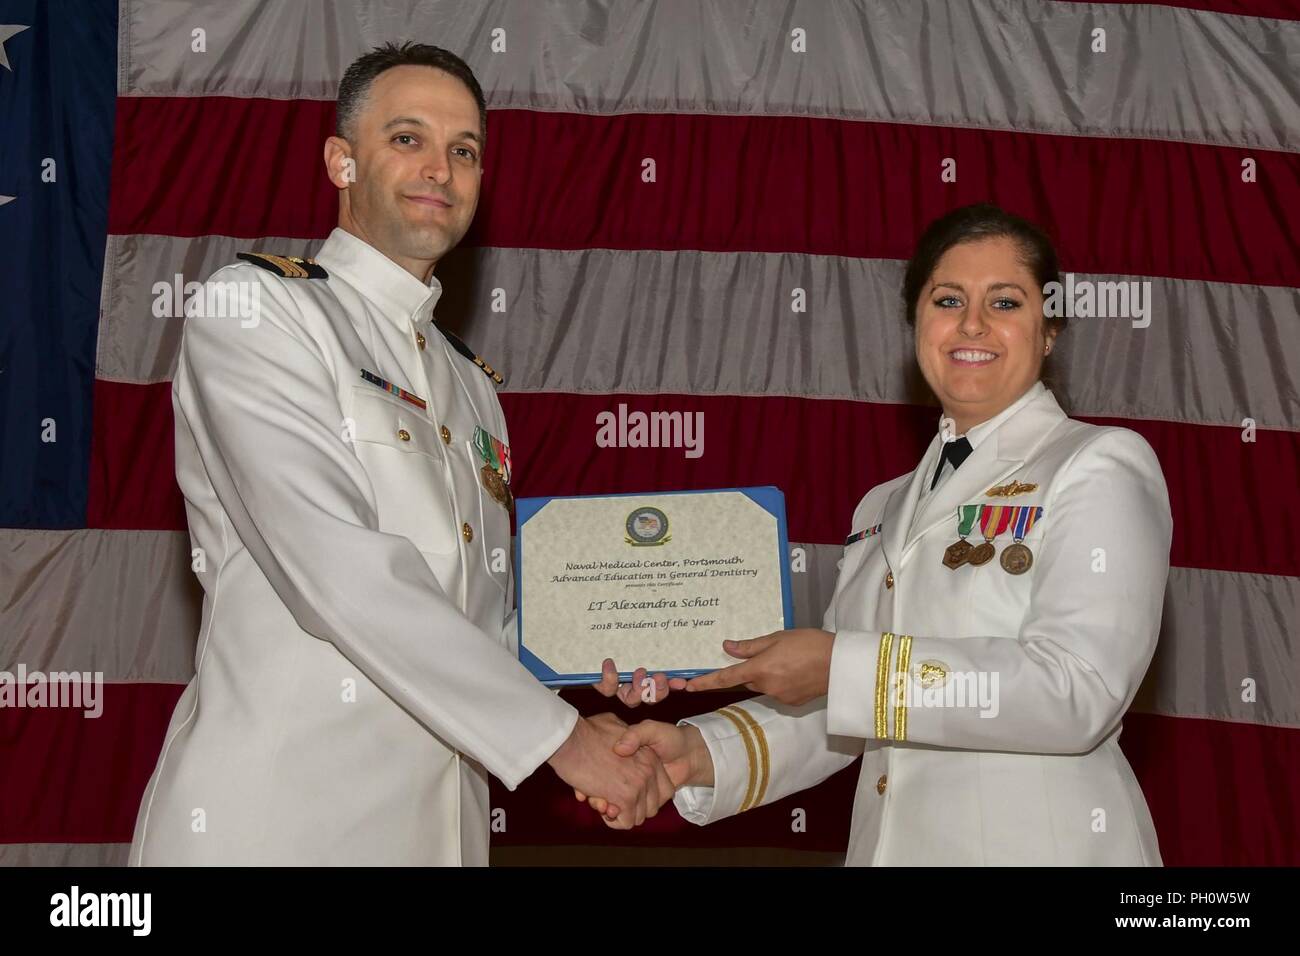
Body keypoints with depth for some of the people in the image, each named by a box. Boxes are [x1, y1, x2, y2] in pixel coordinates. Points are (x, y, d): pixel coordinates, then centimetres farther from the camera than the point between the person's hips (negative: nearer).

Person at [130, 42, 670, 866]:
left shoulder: (473, 386, 16)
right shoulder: (254, 308, -5)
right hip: (271, 815, -6)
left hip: (442, 822, 6)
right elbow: (333, 570, -17)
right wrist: (557, 734, -16)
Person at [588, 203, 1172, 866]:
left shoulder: (1103, 467, -7)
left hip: (1042, 845, -5)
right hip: (887, 842, 5)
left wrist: (838, 663, -22)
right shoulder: (884, 508, 12)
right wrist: (699, 754, -8)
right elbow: (838, 713, 9)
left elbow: (1078, 692, -20)